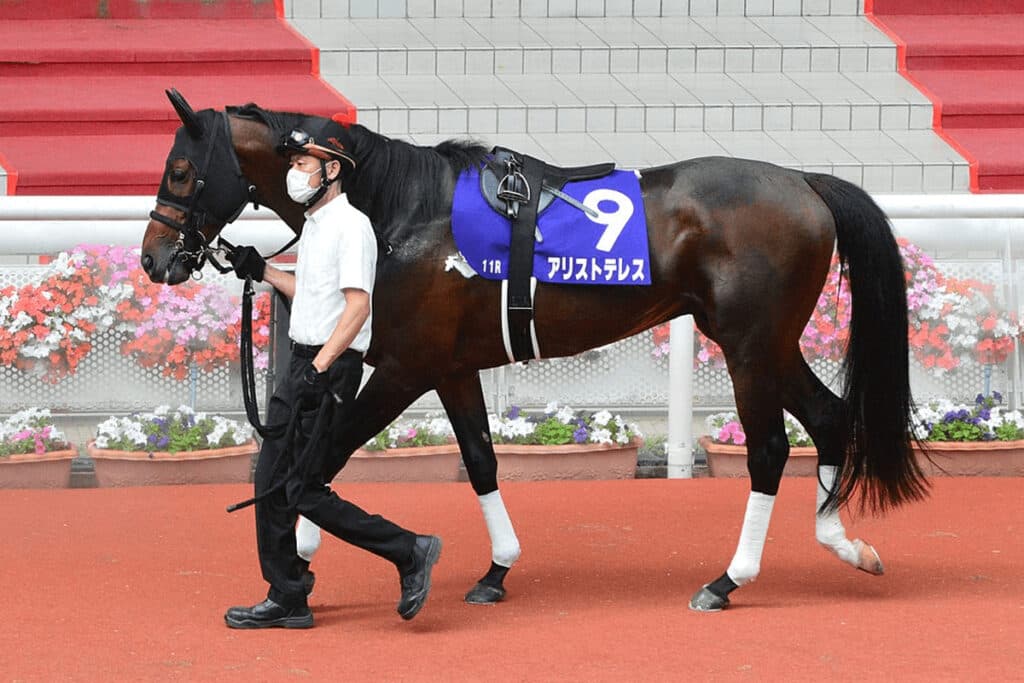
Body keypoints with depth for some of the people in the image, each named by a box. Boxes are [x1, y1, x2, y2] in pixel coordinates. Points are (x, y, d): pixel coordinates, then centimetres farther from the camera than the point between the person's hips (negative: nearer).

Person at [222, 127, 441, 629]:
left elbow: (358, 305, -22)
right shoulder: (314, 225, 16)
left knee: (304, 490, -11)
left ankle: (410, 553, -2)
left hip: (330, 369, -10)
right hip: (303, 365, 10)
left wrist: (319, 368, -29)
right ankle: (287, 601, 16)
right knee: (271, 485, 10)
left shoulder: (350, 225, -14)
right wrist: (261, 272, 19)